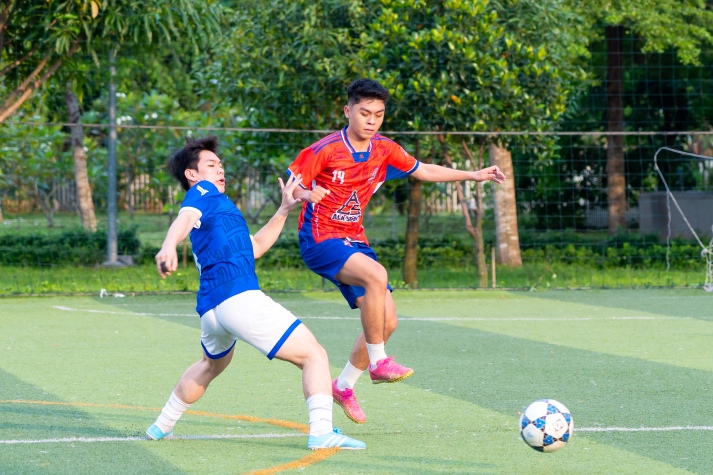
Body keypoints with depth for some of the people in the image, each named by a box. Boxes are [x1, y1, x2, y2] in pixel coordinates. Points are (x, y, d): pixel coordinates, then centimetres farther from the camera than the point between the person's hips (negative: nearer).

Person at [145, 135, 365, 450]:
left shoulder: (216, 207, 31)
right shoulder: (203, 192, 5)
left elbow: (255, 246, 34)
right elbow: (185, 217, -20)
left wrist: (284, 210, 30)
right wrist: (169, 245, -41)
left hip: (209, 310, 10)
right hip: (239, 297, -10)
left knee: (212, 363, 39)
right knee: (314, 356, -10)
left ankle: (162, 426, 44)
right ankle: (321, 431, -27)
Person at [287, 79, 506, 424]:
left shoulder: (384, 151, 2)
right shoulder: (324, 151, -15)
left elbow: (423, 170, 17)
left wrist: (474, 175, 14)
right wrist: (306, 194, -34)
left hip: (354, 240, 7)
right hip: (320, 240, -7)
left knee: (387, 320, 1)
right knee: (376, 274, -33)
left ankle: (344, 386, 20)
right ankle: (378, 362, -21)